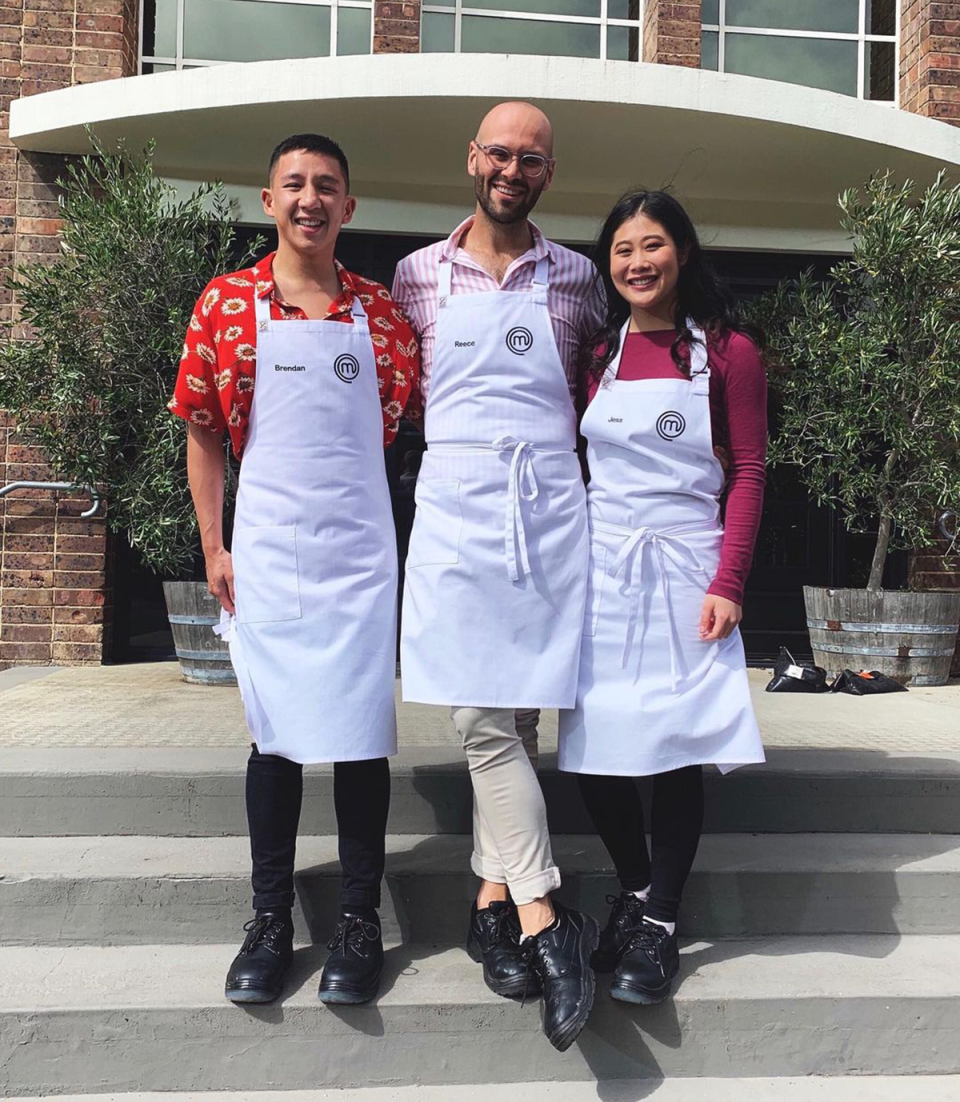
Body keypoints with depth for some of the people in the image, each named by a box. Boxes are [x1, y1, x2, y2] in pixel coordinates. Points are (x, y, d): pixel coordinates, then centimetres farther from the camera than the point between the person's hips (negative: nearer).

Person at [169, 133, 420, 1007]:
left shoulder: (381, 313, 6)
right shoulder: (227, 304, 4)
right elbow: (203, 434, 6)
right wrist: (213, 548, 0)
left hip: (360, 549, 0)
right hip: (266, 550, 0)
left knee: (360, 734, 4)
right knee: (275, 733, 7)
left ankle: (361, 920, 19)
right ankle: (271, 918, 22)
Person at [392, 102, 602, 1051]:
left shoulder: (574, 278, 11)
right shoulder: (418, 274, 10)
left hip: (549, 508, 1)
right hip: (455, 504, 0)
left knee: (512, 713, 4)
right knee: (481, 718, -7)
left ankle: (493, 898, 18)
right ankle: (545, 927, 1)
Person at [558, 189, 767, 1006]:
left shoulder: (728, 351, 1)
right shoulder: (595, 354, 10)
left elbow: (748, 475, -1)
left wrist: (727, 584, -10)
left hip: (684, 569, -2)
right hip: (600, 568, 3)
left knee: (676, 747, 1)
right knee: (595, 749, 2)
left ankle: (660, 922, 19)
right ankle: (634, 889, 28)